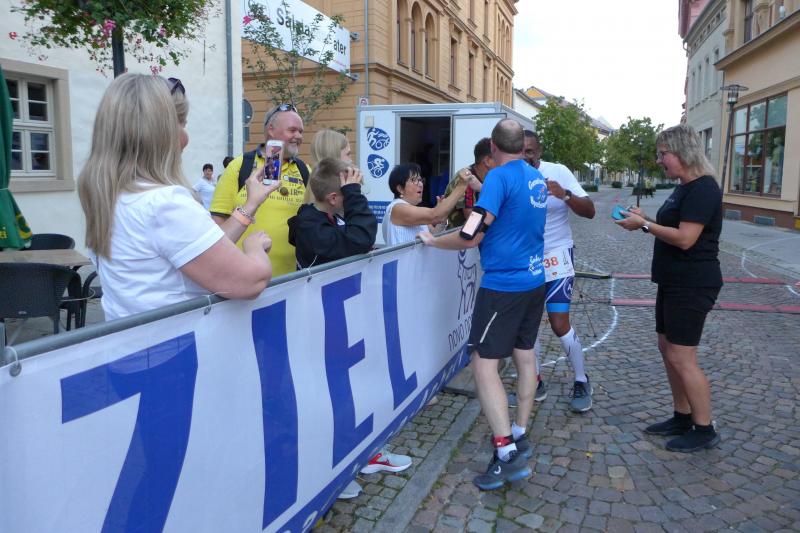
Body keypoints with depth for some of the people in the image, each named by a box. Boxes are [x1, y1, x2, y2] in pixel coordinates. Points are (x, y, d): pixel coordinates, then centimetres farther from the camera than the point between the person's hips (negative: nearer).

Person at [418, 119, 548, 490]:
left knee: (484, 364, -6)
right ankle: (519, 436, 27)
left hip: (503, 285, -9)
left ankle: (506, 453, -8)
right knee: (525, 355, 16)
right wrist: (480, 190, 27)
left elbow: (470, 237, -21)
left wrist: (431, 240, -5)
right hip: (534, 280, 9)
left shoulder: (499, 176, -15)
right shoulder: (537, 179, 10)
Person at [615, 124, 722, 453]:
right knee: (667, 348, 14)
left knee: (681, 357, -6)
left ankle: (705, 431, 8)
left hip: (692, 286, -10)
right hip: (673, 282, 10)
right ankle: (682, 418, 27)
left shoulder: (702, 189, -17)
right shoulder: (683, 189, 14)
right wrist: (644, 219, 3)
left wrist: (644, 225, -17)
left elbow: (685, 238, -25)